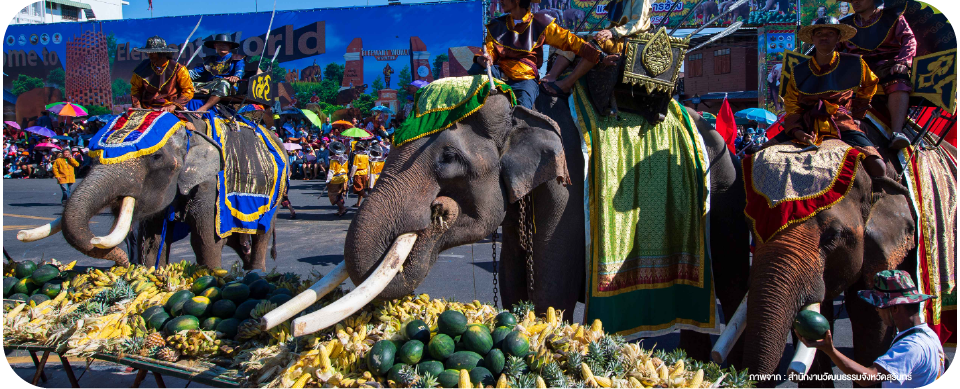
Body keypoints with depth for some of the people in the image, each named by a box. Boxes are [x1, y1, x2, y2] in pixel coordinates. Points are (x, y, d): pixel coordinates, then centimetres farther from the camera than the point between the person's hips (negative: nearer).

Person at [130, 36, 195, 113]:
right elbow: (135, 89, 17)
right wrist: (137, 106, 0)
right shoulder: (142, 69, 7)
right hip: (146, 109, 3)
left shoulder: (177, 69, -3)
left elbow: (188, 91, -2)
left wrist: (173, 106, -13)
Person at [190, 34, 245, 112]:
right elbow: (196, 72, 20)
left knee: (223, 83, -40)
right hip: (209, 84, 5)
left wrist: (236, 77, -30)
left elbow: (240, 71, -5)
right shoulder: (210, 60, 28)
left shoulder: (236, 59, 15)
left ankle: (204, 108, -53)